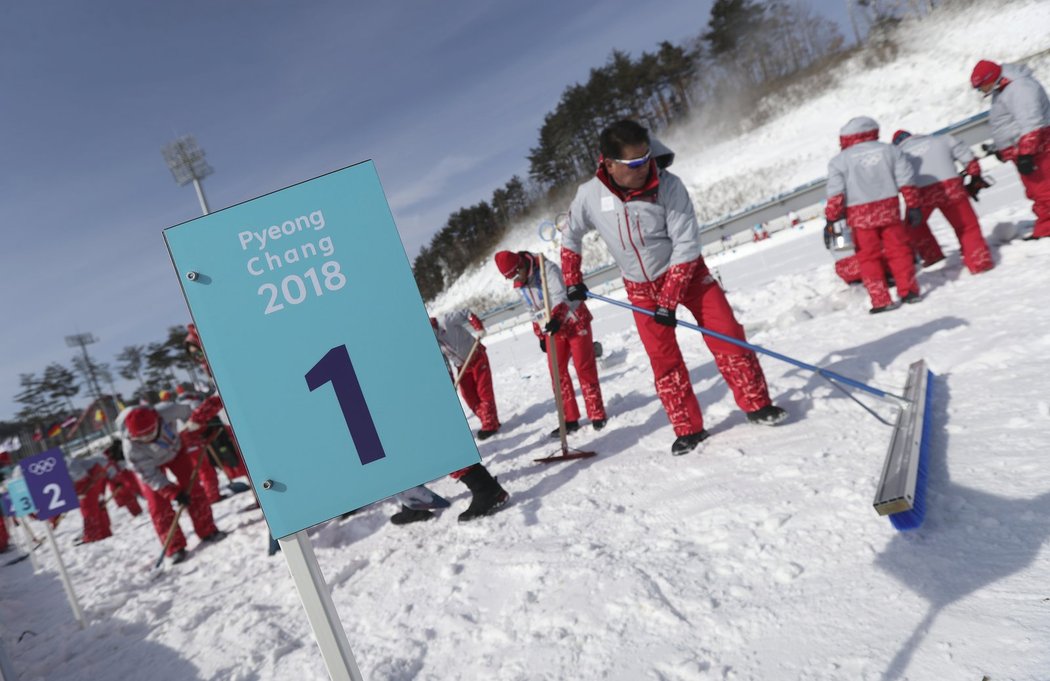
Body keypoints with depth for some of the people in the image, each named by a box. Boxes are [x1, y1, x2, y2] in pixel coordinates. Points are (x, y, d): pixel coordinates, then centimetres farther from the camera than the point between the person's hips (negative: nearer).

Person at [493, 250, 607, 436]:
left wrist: (556, 318, -44)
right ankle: (570, 419, 8)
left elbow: (560, 295, -30)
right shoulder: (520, 285, 5)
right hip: (552, 329, 6)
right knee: (558, 373, 1)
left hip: (575, 321, -6)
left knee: (584, 368, -6)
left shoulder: (547, 269, -17)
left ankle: (597, 415, 3)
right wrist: (540, 335, 16)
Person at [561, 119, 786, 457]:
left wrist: (669, 301, -22)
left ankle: (756, 404, 8)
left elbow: (686, 244, -21)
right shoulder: (589, 195, -16)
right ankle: (688, 429, 11)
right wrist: (573, 281, 6)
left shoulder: (667, 185, -24)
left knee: (726, 334, -8)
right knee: (663, 358, 2)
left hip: (685, 271, -2)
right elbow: (571, 238, 5)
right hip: (641, 287, 2)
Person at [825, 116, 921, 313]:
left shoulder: (839, 160, 0)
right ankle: (909, 291, 17)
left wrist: (831, 220, -5)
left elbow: (835, 194, -8)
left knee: (869, 257, 5)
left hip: (860, 215, -2)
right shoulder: (889, 150, 9)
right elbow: (906, 181, 6)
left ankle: (881, 301, 4)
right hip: (889, 209, 2)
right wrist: (913, 206, 11)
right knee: (898, 250, 14)